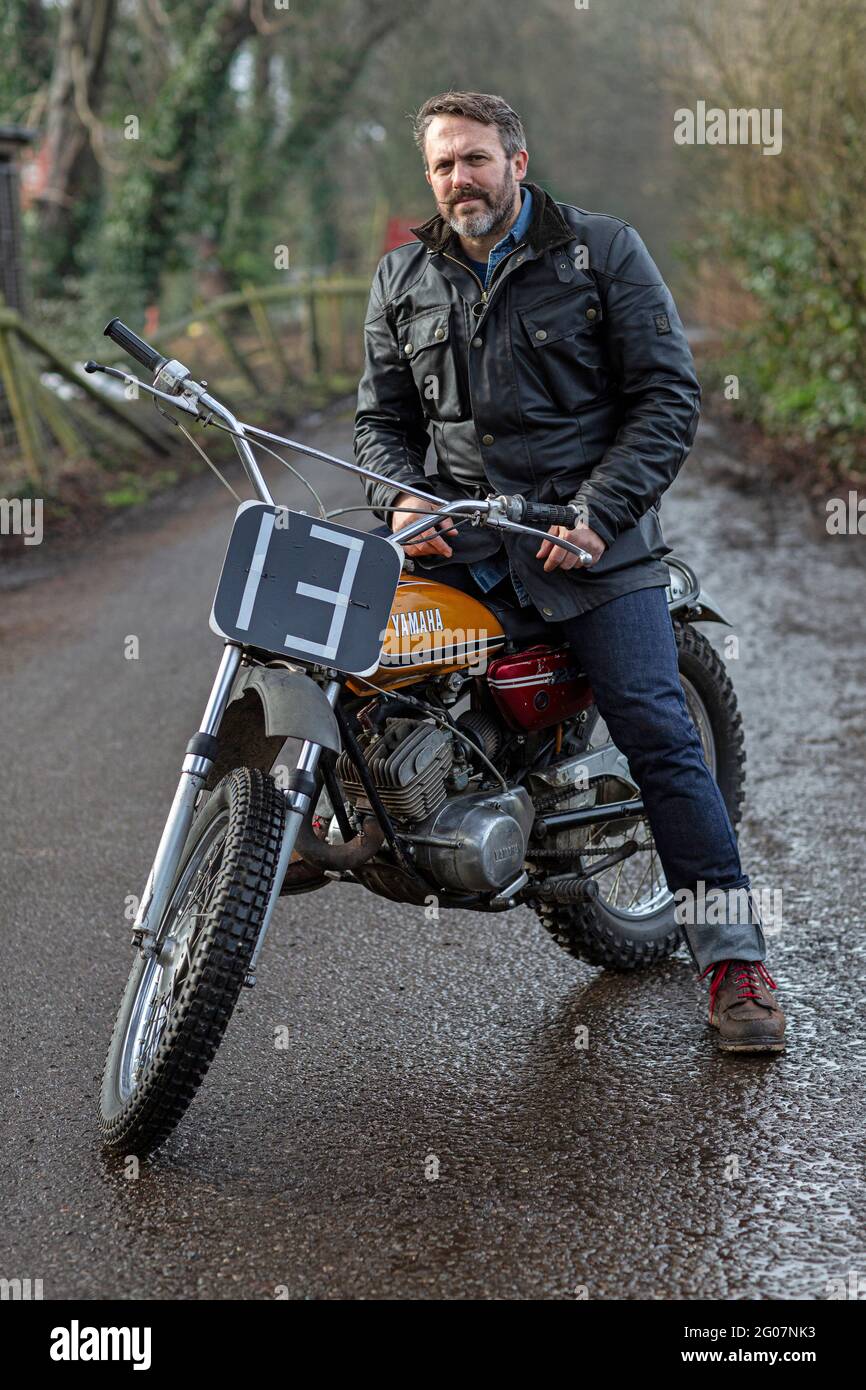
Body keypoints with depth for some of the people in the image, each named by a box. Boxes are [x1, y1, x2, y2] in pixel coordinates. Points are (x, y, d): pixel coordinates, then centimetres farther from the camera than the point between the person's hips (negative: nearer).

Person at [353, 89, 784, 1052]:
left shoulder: (602, 251, 1)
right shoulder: (403, 279, 12)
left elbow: (668, 394, -3)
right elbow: (382, 415, 15)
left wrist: (599, 513, -15)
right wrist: (401, 502, -7)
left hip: (593, 533, -4)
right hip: (459, 523, 4)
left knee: (660, 739, -10)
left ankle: (734, 958, -2)